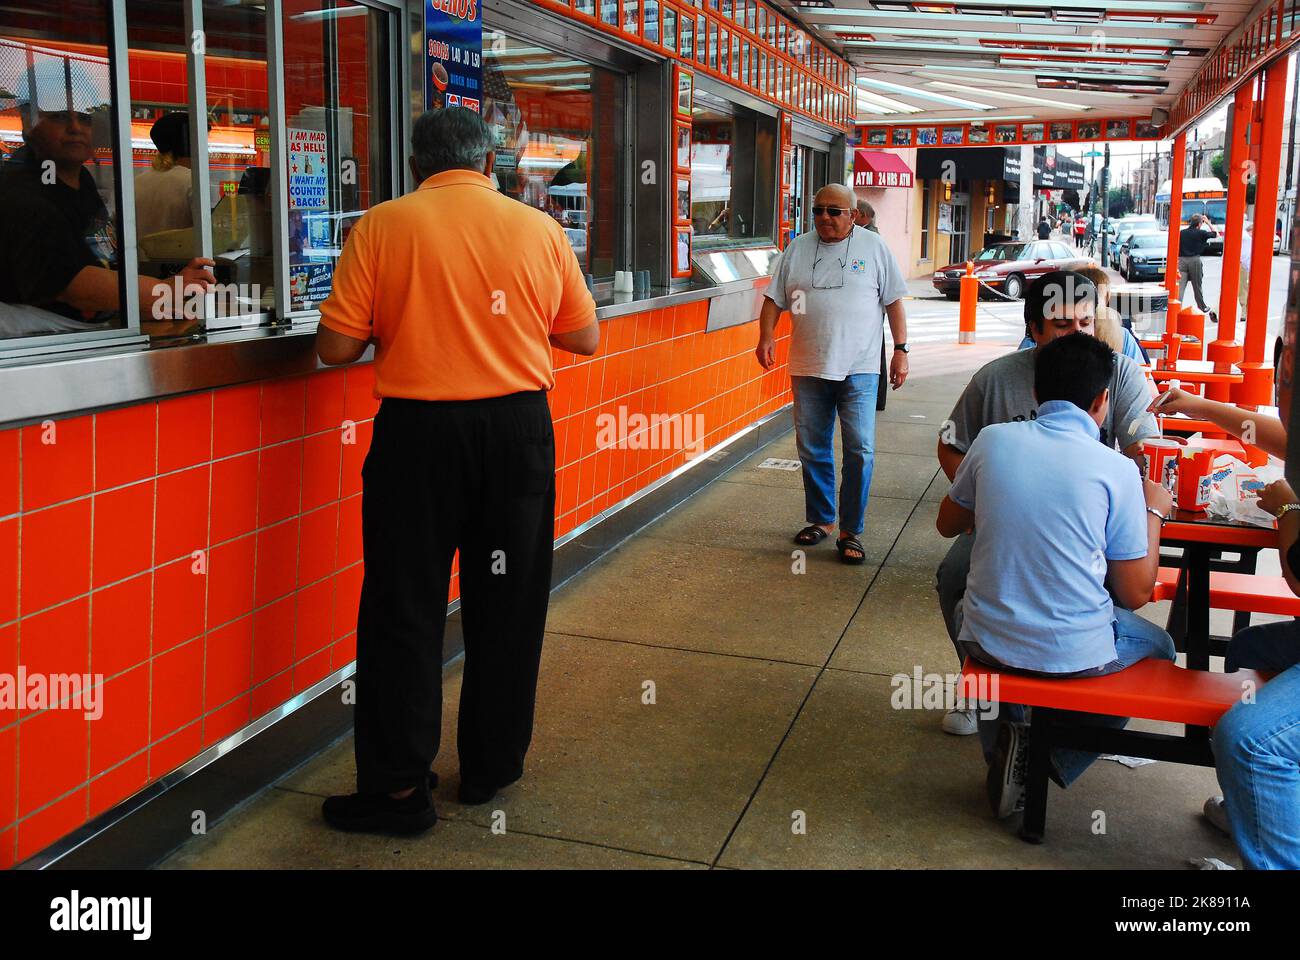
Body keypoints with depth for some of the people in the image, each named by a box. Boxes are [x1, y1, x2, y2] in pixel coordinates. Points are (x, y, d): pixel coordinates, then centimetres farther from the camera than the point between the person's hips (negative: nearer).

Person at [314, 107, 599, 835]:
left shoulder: (381, 226, -5)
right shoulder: (540, 229, 1)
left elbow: (336, 348, -6)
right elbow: (585, 338, 8)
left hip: (418, 431, -2)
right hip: (517, 426, 2)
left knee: (405, 607, 8)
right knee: (507, 604, 14)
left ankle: (399, 786, 13)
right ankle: (492, 768, 26)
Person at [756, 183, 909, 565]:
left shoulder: (874, 247, 4)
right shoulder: (797, 249, 9)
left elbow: (893, 301, 4)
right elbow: (775, 298, 9)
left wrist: (901, 350, -1)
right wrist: (766, 337, -7)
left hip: (859, 369, -3)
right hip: (808, 369, 3)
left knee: (860, 451, -6)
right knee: (812, 450, 10)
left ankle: (850, 532, 2)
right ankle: (820, 520, 26)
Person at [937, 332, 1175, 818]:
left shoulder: (992, 440, -5)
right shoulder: (1117, 470, -10)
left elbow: (948, 524, 12)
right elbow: (1135, 594, -3)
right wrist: (1154, 510, 9)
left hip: (987, 642, 3)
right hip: (1075, 654, -2)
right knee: (1158, 646, 30)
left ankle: (1004, 750, 23)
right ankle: (1053, 764, 13)